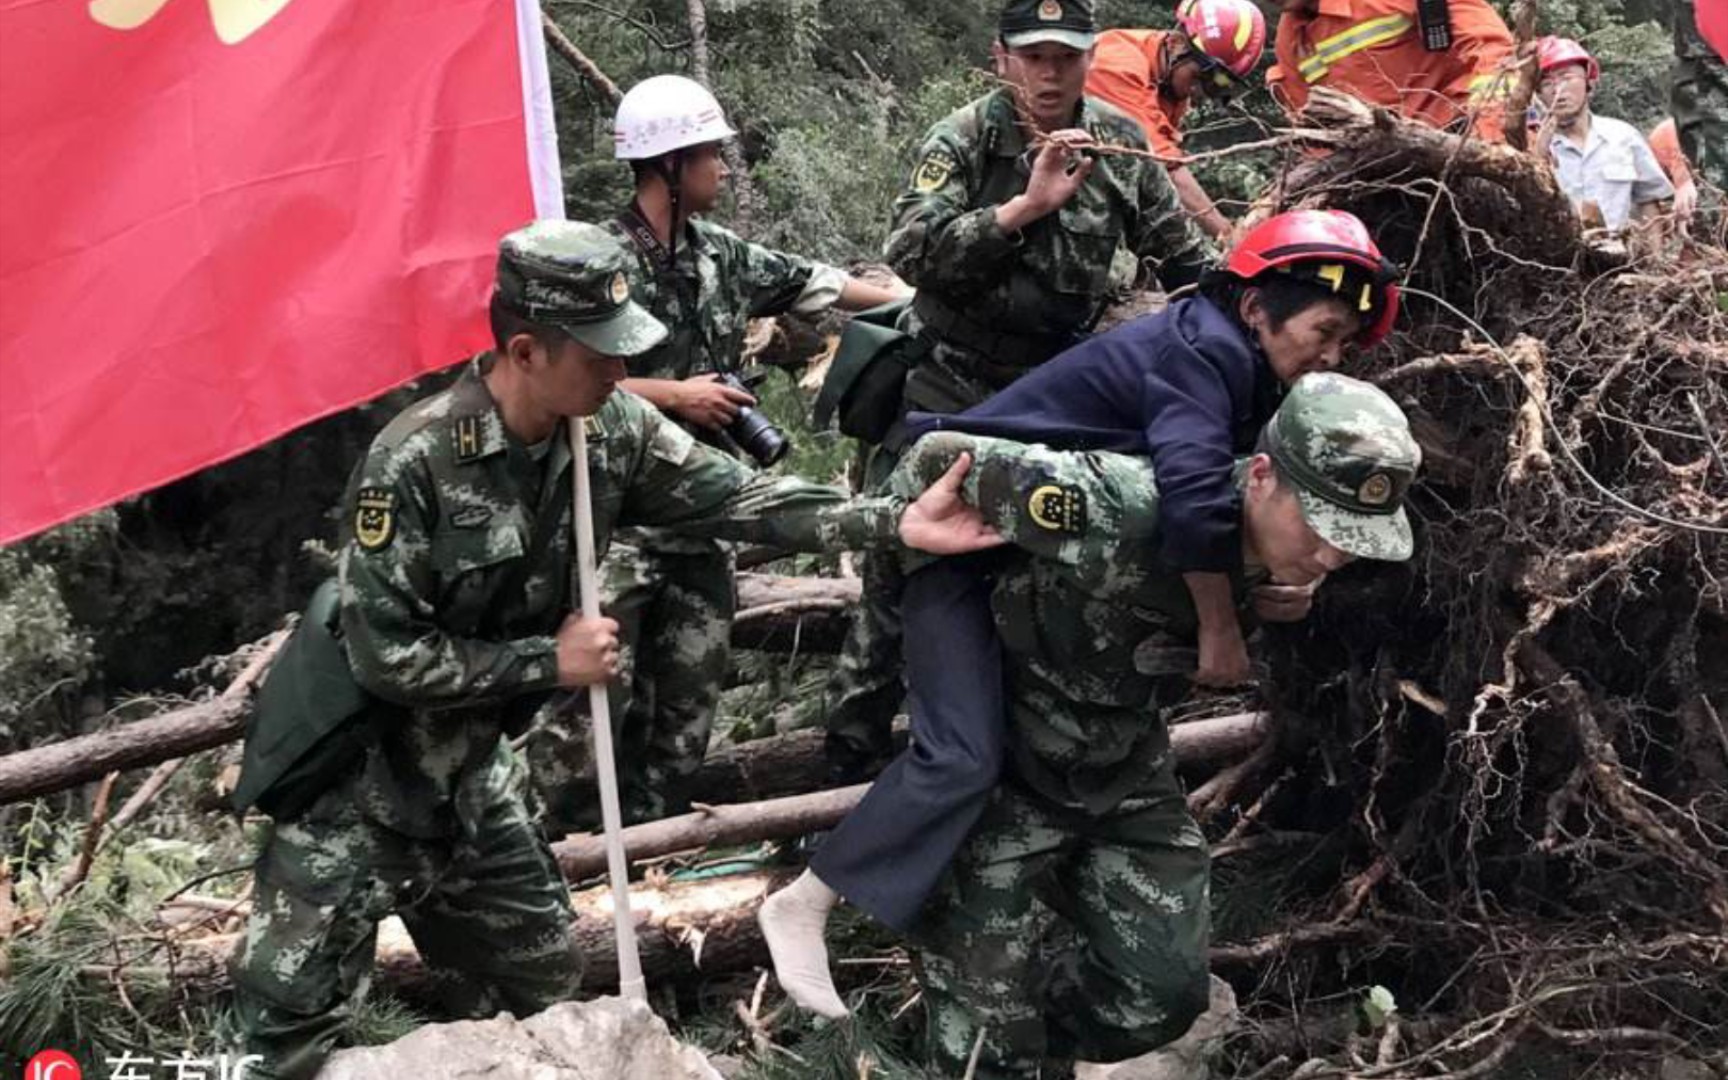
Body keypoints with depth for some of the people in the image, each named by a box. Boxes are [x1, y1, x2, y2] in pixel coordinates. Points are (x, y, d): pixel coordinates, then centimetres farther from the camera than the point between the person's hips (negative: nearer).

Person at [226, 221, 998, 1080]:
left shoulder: (609, 429, -10)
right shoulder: (416, 462, -28)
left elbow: (734, 497, -9)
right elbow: (385, 655, -26)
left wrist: (895, 521, -19)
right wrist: (552, 661, -21)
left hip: (468, 773, 7)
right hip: (356, 783, -6)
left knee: (544, 991, 18)